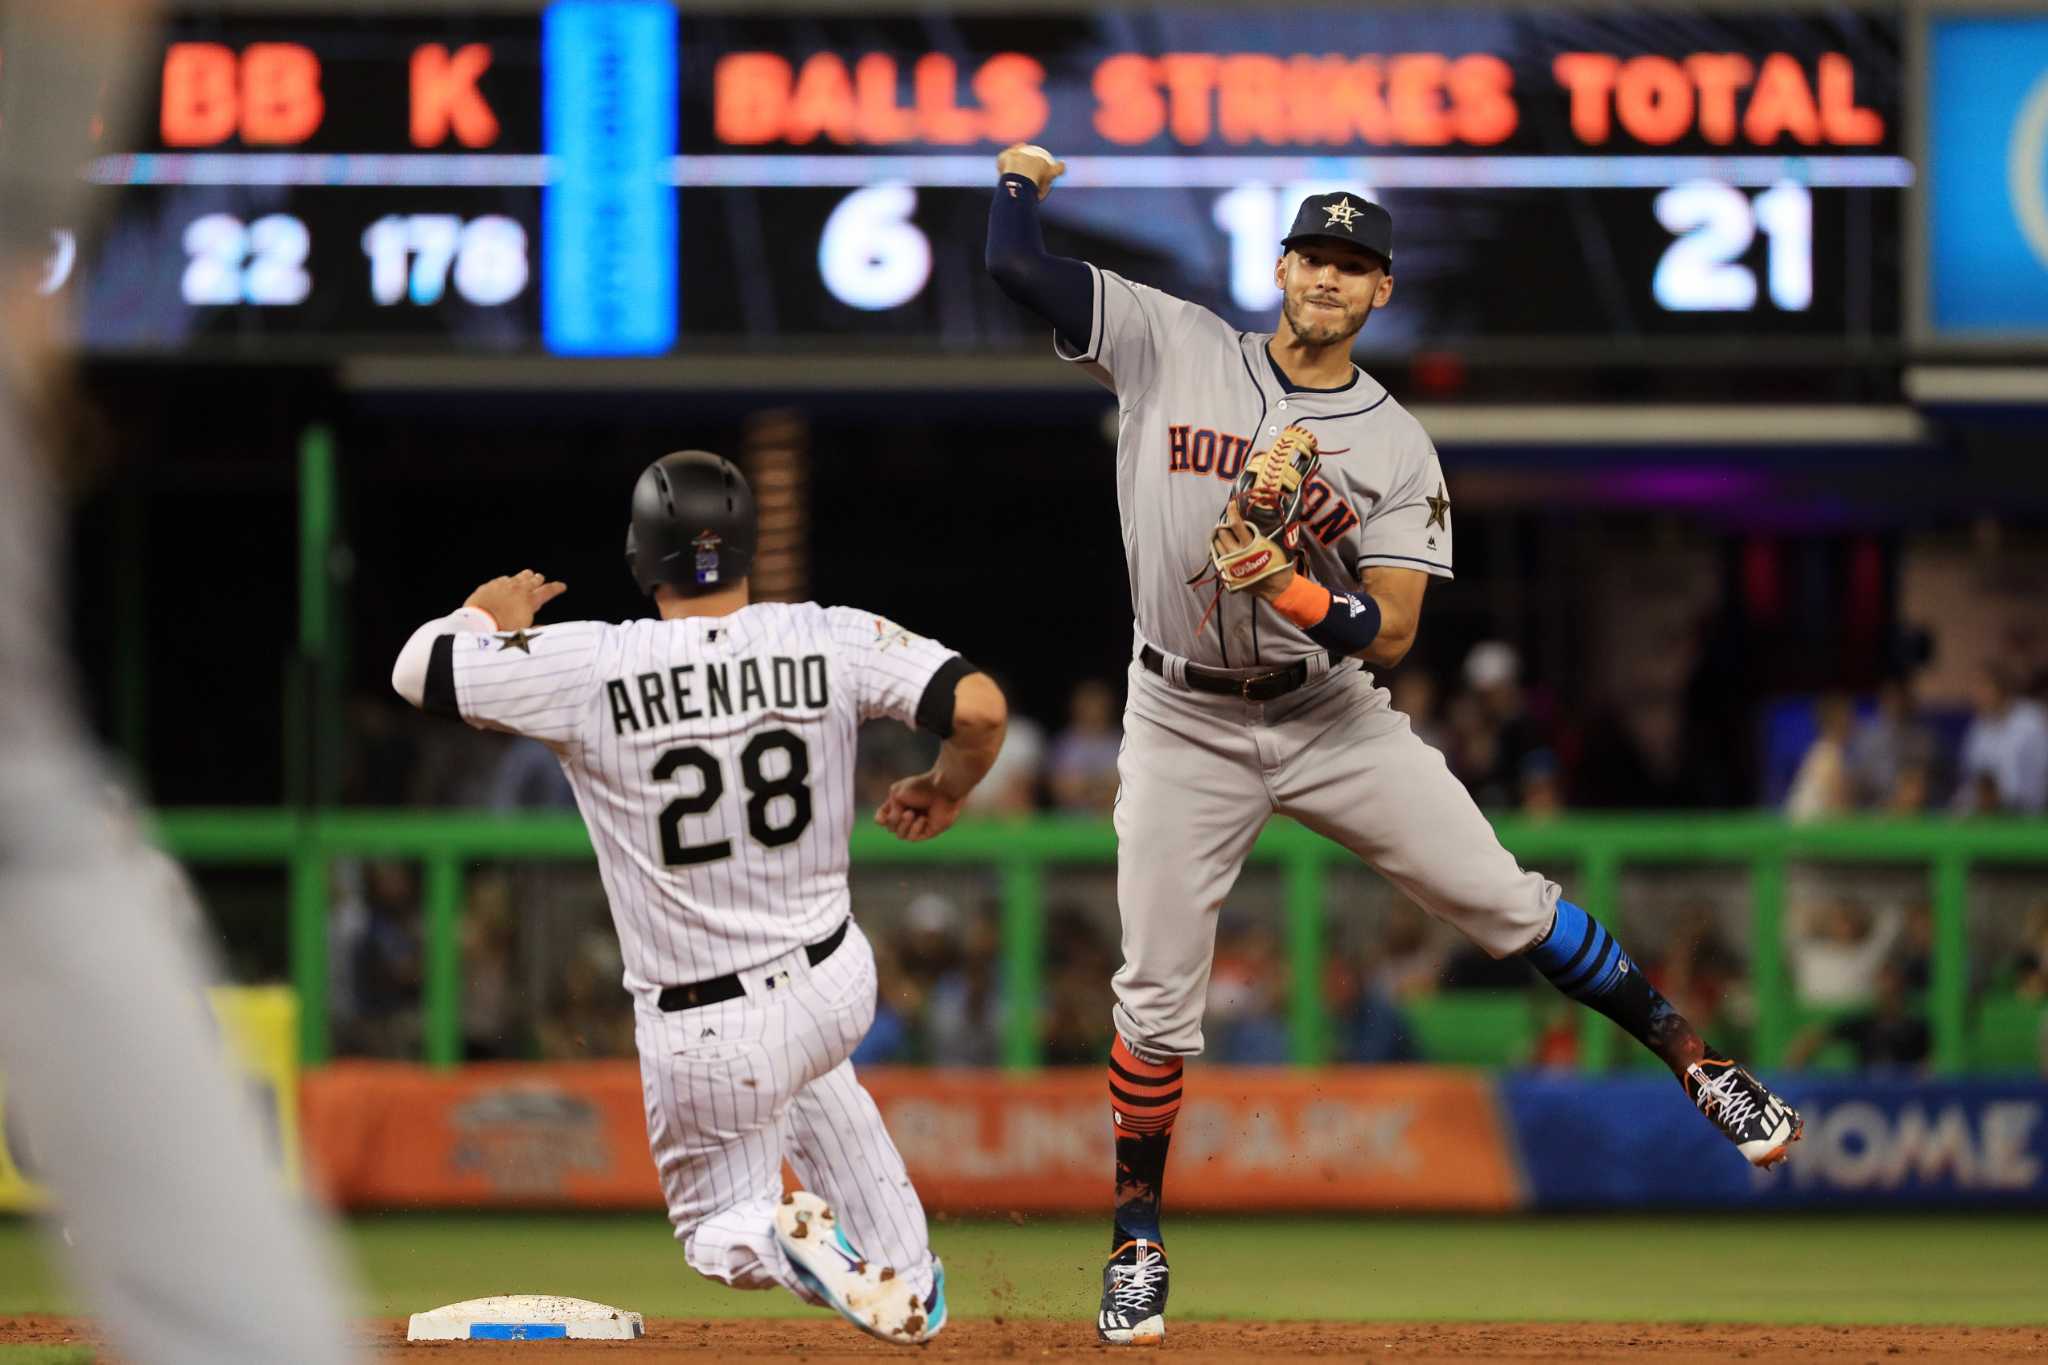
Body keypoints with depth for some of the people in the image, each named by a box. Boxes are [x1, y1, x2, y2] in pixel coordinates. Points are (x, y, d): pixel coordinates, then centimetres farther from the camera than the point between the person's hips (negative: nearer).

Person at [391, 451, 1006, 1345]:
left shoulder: (590, 669, -18)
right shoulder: (827, 641, -13)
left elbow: (419, 670, -8)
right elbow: (979, 707, -20)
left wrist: (488, 614, 15)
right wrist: (946, 790, 3)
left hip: (703, 1038, -3)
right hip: (839, 990, 3)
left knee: (719, 1232, 20)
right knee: (804, 1064, 40)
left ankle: (776, 1233, -16)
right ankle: (904, 1275, 32)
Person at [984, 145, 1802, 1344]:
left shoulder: (1398, 448, -5)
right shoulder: (1170, 347, -5)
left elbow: (1392, 633, -12)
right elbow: (1017, 267, -9)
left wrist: (1298, 593, -29)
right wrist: (1022, 174, 5)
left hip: (1331, 715, 0)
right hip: (1185, 727, 0)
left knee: (1505, 902, -3)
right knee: (1159, 996, -1)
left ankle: (1700, 1066, 9)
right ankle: (1136, 1240, 12)